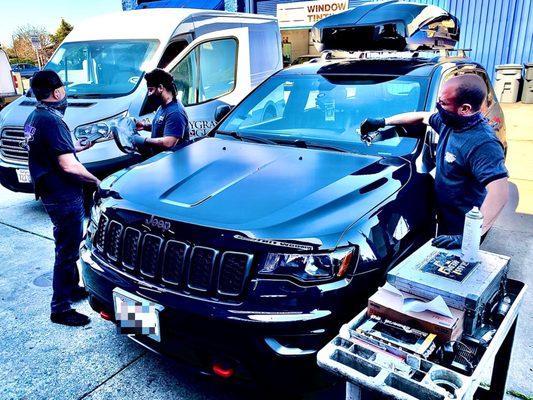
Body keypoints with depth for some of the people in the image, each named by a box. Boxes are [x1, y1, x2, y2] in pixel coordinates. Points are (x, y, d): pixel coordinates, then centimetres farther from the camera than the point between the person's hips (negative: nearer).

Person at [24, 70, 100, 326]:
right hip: (64, 197, -10)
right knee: (67, 250, 0)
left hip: (50, 193, 10)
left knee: (69, 246, 23)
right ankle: (60, 308, 10)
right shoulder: (52, 121, -22)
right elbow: (69, 166, -28)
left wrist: (80, 147, 23)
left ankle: (72, 288, 38)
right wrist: (95, 180, -18)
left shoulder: (33, 118, 10)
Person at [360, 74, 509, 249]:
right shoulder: (450, 121, -4)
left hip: (461, 230, -8)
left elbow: (500, 193, -39)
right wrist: (382, 122, 17)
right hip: (445, 218, 8)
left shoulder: (482, 144, -31)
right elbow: (422, 117, 15)